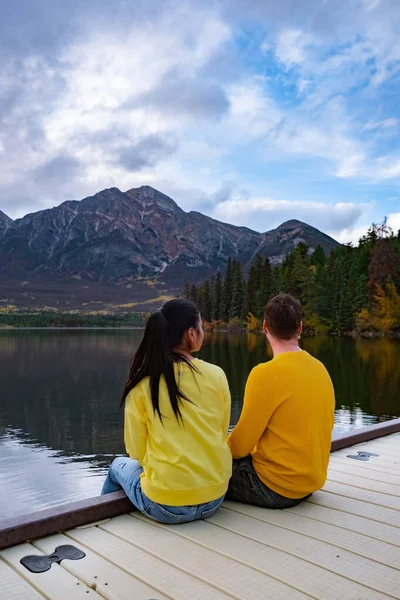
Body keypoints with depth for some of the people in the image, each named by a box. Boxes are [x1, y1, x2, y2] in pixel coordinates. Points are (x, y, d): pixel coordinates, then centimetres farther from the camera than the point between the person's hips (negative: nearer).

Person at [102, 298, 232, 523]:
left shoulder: (142, 384, -10)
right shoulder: (217, 375, -6)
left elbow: (136, 451, -2)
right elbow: (221, 436, 5)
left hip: (165, 506, -2)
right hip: (215, 498, 3)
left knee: (119, 466, 27)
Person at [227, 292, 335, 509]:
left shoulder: (266, 373, -21)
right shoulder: (320, 369, 1)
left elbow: (241, 443, -15)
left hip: (276, 486, -7)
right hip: (311, 480, 7)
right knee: (235, 458, 21)